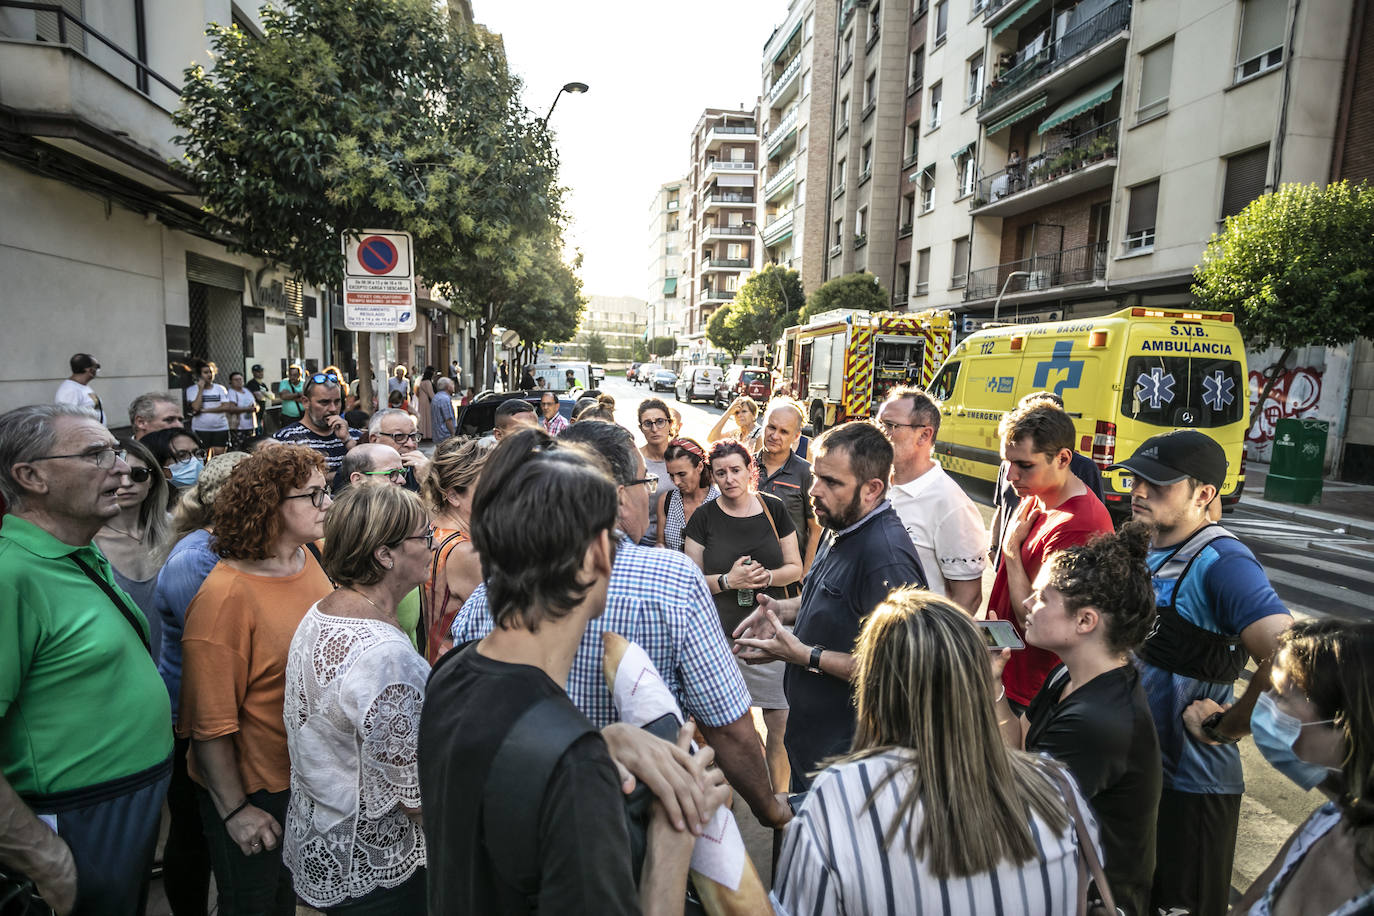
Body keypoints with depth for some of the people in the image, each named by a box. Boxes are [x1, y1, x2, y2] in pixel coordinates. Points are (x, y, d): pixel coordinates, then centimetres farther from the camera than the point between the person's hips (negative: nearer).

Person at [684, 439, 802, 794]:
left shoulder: (774, 509, 4)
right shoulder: (704, 518, 0)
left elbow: (796, 567, 8)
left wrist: (768, 576, -12)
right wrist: (728, 581, -15)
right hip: (722, 634, -1)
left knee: (781, 724, 2)